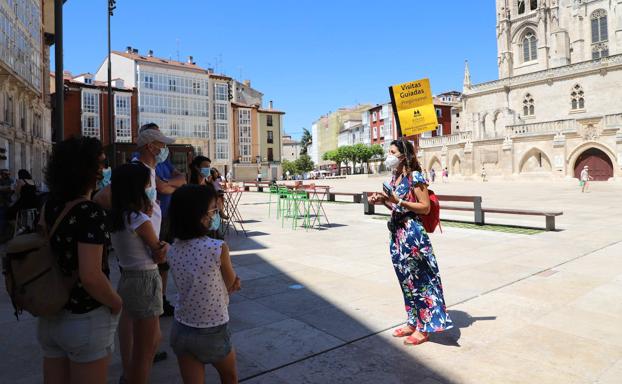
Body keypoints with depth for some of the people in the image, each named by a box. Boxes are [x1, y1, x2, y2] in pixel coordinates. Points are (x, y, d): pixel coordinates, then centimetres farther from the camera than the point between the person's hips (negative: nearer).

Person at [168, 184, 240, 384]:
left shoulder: (173, 250, -6)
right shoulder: (218, 248, -24)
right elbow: (232, 284, -7)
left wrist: (231, 283, -1)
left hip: (181, 330, 4)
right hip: (213, 333, -4)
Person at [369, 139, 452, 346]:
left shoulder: (414, 176, -11)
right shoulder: (394, 177, 11)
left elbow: (425, 207, -14)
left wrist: (398, 200, -20)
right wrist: (383, 201, 1)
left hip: (412, 232, -8)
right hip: (397, 233, 8)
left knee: (419, 279, 1)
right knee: (406, 280, 15)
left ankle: (424, 328, 14)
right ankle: (412, 323, 28)